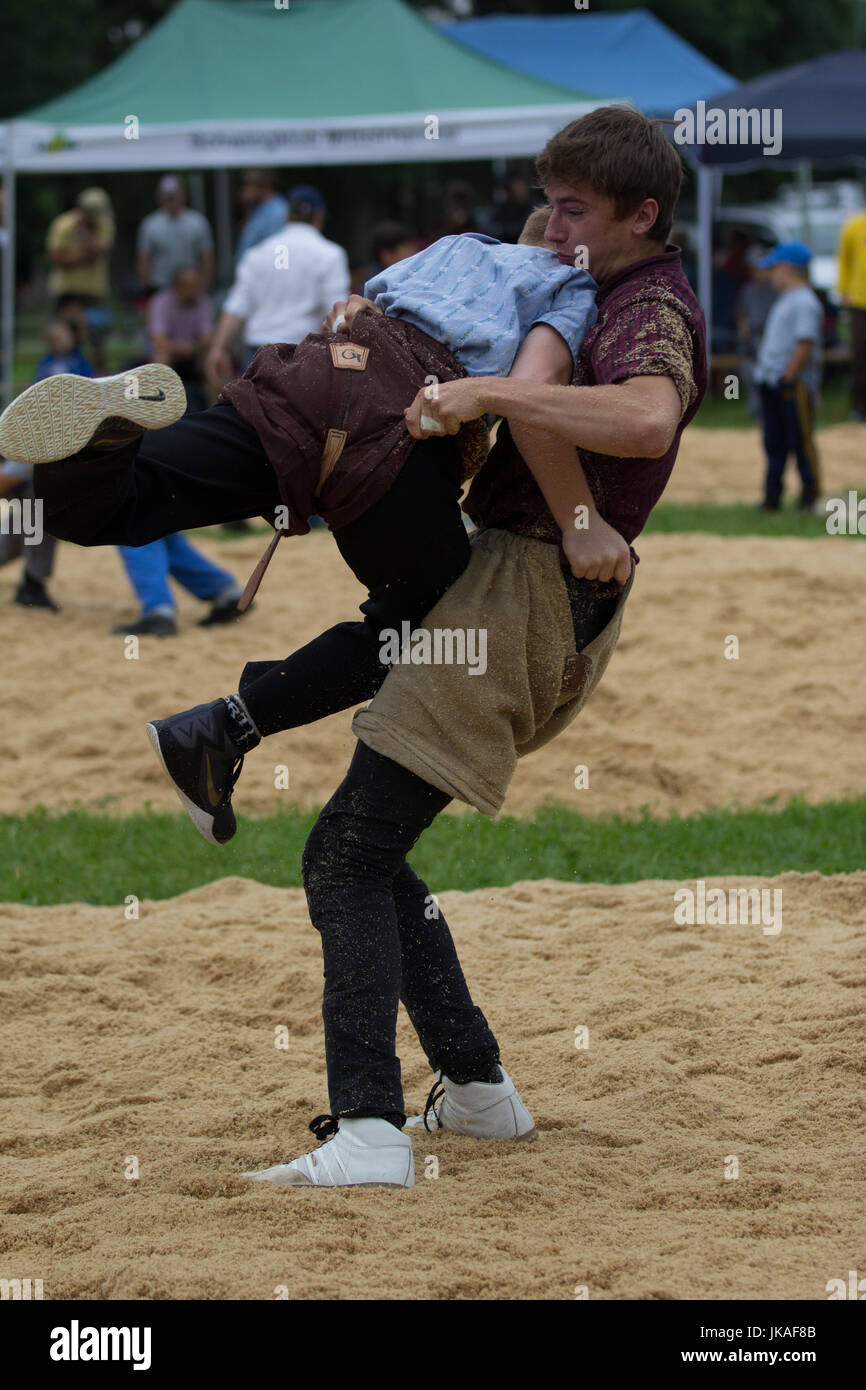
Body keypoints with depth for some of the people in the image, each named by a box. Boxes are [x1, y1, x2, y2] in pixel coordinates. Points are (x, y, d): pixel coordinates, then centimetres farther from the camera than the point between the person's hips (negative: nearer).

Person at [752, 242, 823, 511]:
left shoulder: (804, 303, -13)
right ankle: (772, 496, 13)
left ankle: (810, 494, -1)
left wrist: (788, 378, -21)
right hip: (772, 383, 10)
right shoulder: (785, 300, 18)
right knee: (774, 442, 10)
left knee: (801, 440, -6)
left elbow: (805, 346, -20)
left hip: (794, 384, -10)